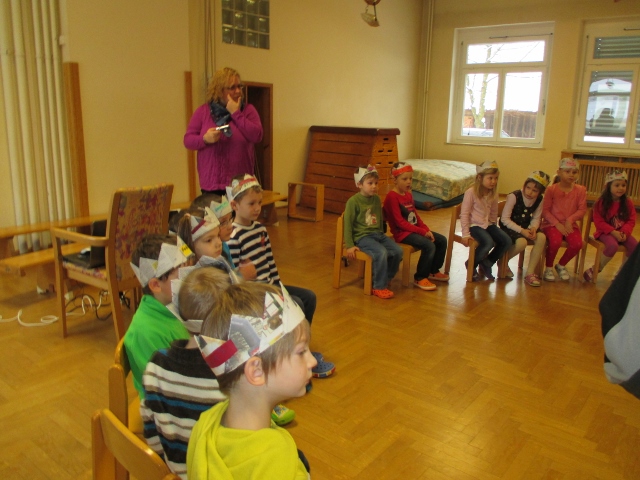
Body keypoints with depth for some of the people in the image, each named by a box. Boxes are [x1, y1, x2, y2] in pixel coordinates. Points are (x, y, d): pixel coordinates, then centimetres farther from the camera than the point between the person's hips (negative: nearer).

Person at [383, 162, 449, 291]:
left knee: (442, 240, 4)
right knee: (429, 246, -25)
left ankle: (433, 271, 20)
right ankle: (419, 278, -9)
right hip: (402, 232, -9)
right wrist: (422, 232, -21)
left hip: (414, 230, 9)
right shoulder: (392, 196, -17)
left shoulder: (408, 194, 11)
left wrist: (427, 230, -2)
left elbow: (416, 216, 15)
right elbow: (400, 222, -21)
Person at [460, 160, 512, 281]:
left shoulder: (493, 193, 5)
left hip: (488, 224, 7)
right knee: (488, 243, -31)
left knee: (507, 241, -11)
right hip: (474, 225, -7)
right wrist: (465, 234, -15)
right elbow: (464, 214, -13)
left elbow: (494, 212, 17)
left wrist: (494, 229, 17)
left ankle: (486, 263, 8)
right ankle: (471, 265, -5)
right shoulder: (471, 192, -14)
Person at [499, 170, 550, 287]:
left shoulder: (539, 200, -1)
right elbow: (505, 219, -18)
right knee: (522, 242, -33)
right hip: (510, 227, -5)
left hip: (525, 227, 6)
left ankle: (530, 272, -13)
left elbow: (536, 219, 5)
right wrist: (521, 230, -25)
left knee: (541, 237, -23)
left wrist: (533, 228, -19)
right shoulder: (514, 196, -18)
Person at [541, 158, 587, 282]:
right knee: (555, 241, -33)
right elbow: (545, 210, -6)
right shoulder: (551, 189, -4)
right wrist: (557, 224, -15)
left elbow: (582, 209, 0)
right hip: (552, 224, -3)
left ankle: (561, 265, 8)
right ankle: (549, 268, -4)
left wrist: (570, 220, -16)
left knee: (577, 244, -24)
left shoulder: (580, 190, 3)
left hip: (570, 225, 3)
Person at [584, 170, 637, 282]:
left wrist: (624, 232, -16)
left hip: (622, 232, 5)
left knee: (635, 246, -20)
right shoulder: (601, 203, -9)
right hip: (606, 232, -4)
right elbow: (599, 222, -12)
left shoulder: (628, 203, 3)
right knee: (612, 245, -33)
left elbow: (631, 221, 2)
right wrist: (613, 232, -21)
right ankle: (596, 269, -10)